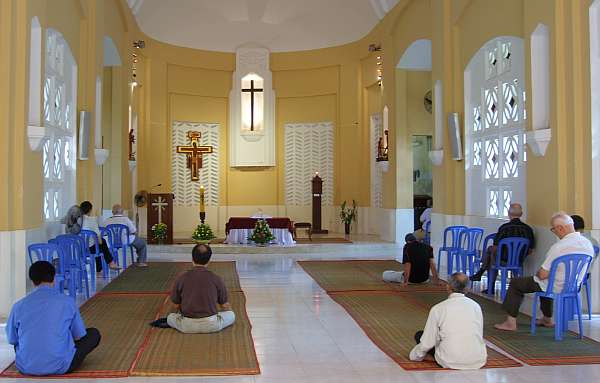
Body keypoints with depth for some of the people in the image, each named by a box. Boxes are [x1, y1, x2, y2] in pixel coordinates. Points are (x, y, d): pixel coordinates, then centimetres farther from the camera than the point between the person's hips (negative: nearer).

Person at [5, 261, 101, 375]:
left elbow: (12, 340, 11)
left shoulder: (19, 306, -2)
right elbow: (79, 336, 3)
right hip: (60, 367, -2)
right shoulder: (67, 301, -6)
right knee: (94, 334, 18)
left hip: (26, 368, 2)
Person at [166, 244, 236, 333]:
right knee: (231, 315, 25)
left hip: (187, 326, 2)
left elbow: (176, 305, 9)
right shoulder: (216, 279, -4)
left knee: (170, 317, 33)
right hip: (211, 325, -2)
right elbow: (225, 305, 7)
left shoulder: (181, 279, -3)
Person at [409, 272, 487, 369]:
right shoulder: (476, 306, 2)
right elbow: (479, 335, 12)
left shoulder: (437, 309, -7)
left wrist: (414, 355, 17)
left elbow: (427, 342, -3)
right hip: (478, 362, 4)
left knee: (419, 335, 12)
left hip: (451, 363, -3)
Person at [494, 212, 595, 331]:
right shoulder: (588, 243, -5)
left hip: (556, 288, -8)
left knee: (515, 283, 10)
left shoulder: (559, 247, -29)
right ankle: (547, 319, 45)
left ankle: (511, 322, 15)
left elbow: (543, 275, -23)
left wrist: (537, 273, 1)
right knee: (547, 282, 39)